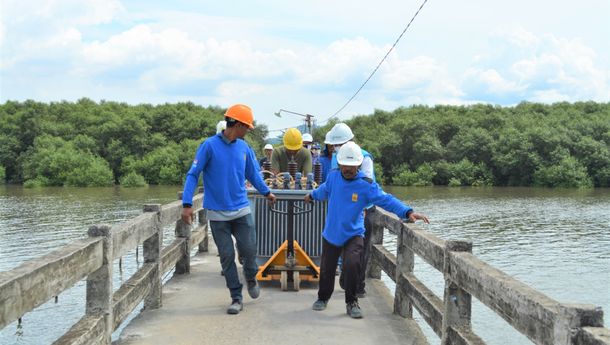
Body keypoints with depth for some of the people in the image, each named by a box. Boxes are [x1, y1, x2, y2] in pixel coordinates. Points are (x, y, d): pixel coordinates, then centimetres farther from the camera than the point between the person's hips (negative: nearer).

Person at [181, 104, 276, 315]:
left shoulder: (243, 147, 4)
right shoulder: (210, 146, -10)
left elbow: (253, 173, 19)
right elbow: (193, 175, -10)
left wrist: (266, 192, 29)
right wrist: (187, 204, -18)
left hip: (241, 210, 3)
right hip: (218, 214, -3)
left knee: (249, 249, 0)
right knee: (227, 256, 3)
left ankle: (251, 278, 32)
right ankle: (236, 298, 15)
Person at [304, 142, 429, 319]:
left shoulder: (366, 184, -16)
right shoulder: (333, 176, -5)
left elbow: (386, 199, -25)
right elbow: (324, 190, 19)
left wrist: (408, 212, -39)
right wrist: (312, 195, 40)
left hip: (353, 235, -3)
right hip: (331, 233, 3)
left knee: (352, 265, -23)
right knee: (327, 269, 10)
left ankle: (352, 303, -2)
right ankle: (323, 297, 39)